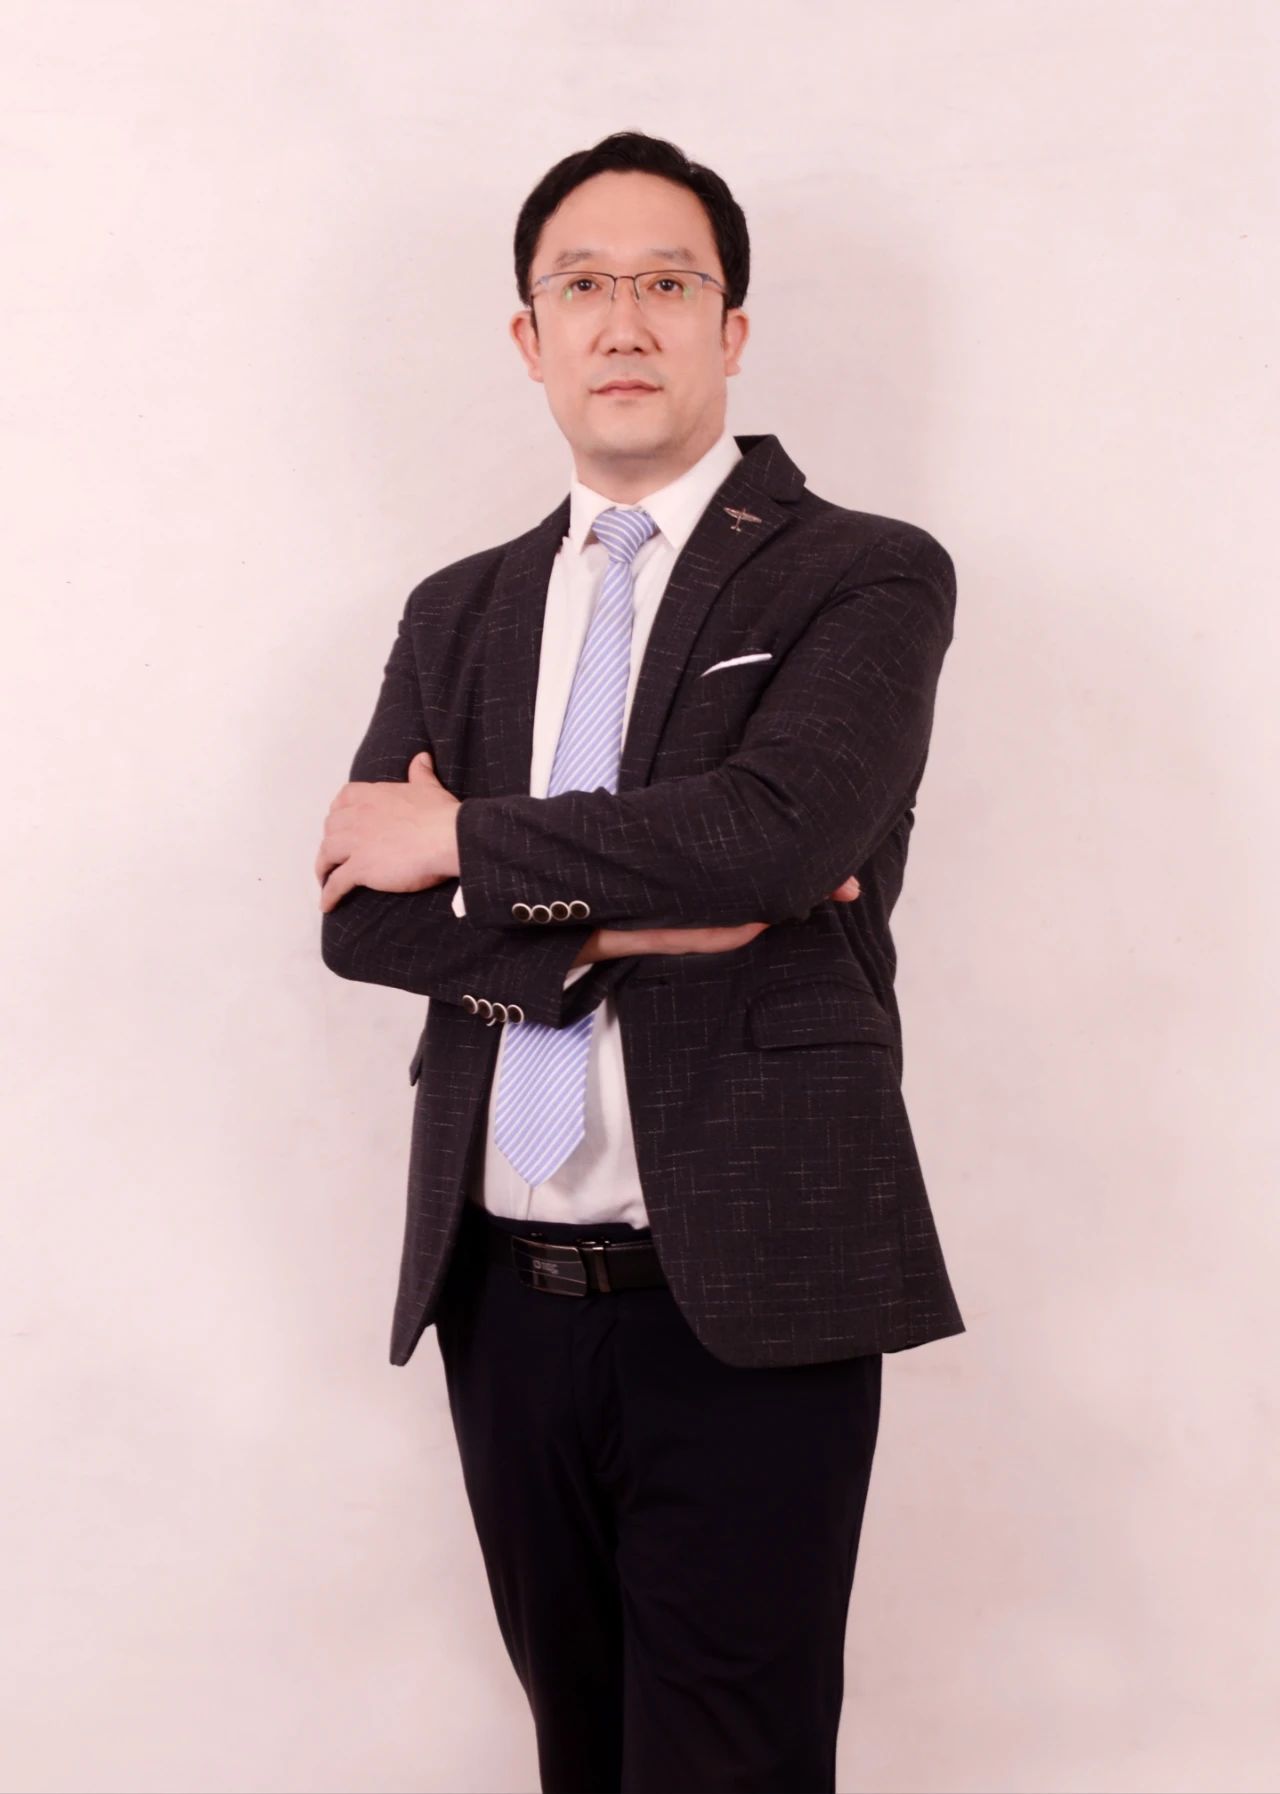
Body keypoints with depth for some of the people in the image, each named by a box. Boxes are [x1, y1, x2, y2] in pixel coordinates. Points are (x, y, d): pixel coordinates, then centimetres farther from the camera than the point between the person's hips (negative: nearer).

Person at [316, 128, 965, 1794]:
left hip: (745, 1299, -5)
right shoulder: (459, 613, 12)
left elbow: (775, 827, -21)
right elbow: (358, 911, 1)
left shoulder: (868, 576, -2)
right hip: (504, 1287, 5)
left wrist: (469, 842, -9)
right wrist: (622, 920, -14)